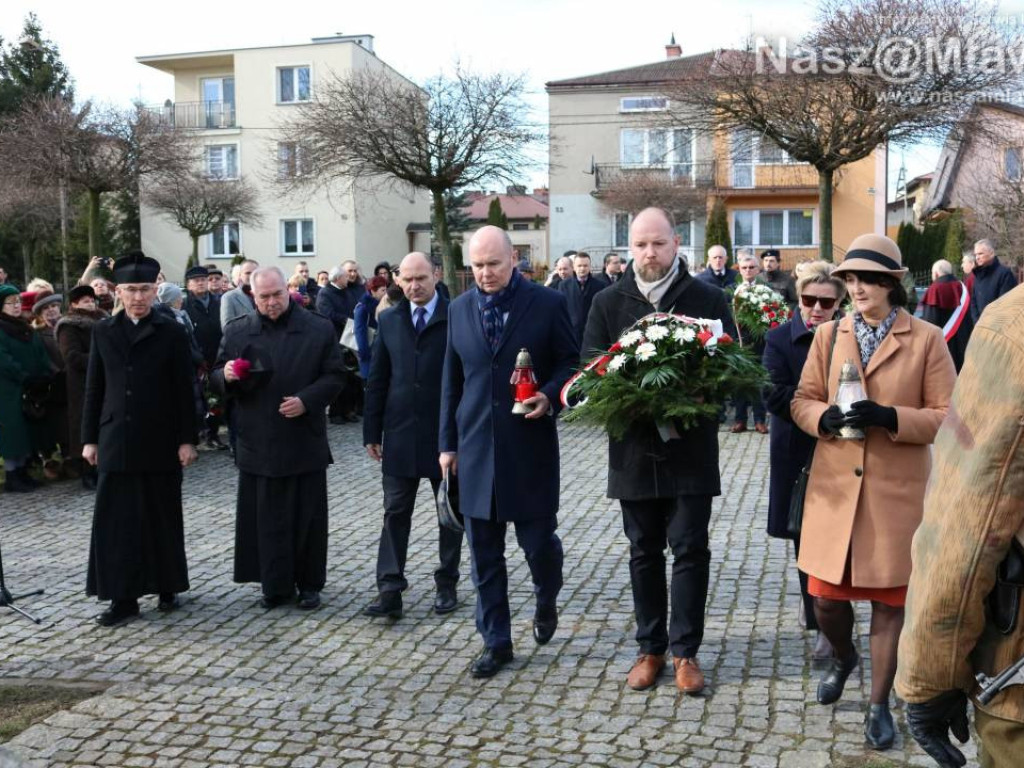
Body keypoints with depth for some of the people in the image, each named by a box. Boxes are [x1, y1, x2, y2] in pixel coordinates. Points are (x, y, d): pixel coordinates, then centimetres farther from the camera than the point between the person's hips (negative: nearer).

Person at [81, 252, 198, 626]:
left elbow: (184, 390, -3)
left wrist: (187, 439, -6)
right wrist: (90, 438, 4)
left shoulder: (172, 332, -2)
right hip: (116, 442, 2)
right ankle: (123, 596, 10)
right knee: (116, 520, 2)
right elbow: (94, 389, 8)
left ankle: (167, 587, 22)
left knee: (162, 519, 8)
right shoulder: (103, 331, 6)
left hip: (161, 442, -2)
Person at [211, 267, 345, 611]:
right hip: (257, 442, 1)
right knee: (265, 518, 5)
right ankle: (275, 586, 16)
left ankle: (309, 584, 20)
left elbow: (334, 376, 1)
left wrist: (306, 400, -15)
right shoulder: (236, 332, 7)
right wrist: (227, 376, -12)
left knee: (307, 516, 6)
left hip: (304, 441, -1)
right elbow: (216, 379, 12)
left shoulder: (319, 329, 2)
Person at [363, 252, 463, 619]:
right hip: (400, 434, 3)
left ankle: (447, 584, 24)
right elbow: (377, 380, 8)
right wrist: (372, 432, 5)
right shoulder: (389, 321, 6)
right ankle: (390, 590, 7)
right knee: (395, 512, 3)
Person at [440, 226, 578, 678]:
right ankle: (495, 641, 21)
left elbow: (570, 363, 3)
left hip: (530, 446, -3)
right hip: (476, 448, 3)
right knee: (485, 553, 7)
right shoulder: (460, 309, 8)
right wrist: (448, 443, 11)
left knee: (537, 539, 4)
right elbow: (451, 381, 12)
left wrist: (550, 394, -18)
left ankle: (546, 603, 37)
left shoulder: (548, 303, -3)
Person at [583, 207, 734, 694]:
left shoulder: (708, 299, 0)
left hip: (691, 447, -1)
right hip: (634, 447, 2)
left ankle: (685, 650, 16)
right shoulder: (608, 303, 4)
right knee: (644, 551, 12)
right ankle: (650, 648, 24)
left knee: (690, 548, 3)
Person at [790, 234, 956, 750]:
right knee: (825, 596, 7)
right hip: (834, 489, 2)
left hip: (897, 493, -2)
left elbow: (948, 416, -4)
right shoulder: (828, 335, 7)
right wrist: (826, 417, -15)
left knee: (889, 599, 7)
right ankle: (843, 657, 41)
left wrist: (889, 417, -20)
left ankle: (879, 704, 24)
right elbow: (801, 401, 7)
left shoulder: (927, 339, -2)